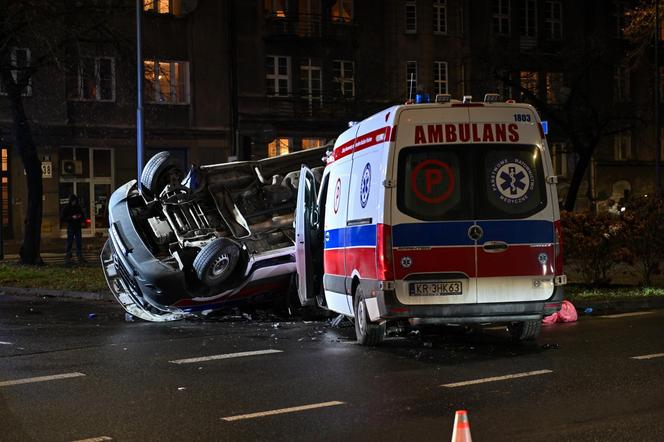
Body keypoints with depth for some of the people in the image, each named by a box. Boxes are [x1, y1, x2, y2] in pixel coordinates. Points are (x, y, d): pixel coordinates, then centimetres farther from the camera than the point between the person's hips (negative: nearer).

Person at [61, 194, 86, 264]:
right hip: (70, 227, -4)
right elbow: (62, 218, -7)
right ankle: (68, 258, -2)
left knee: (79, 243, 3)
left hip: (77, 227, 4)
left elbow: (83, 216, 21)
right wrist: (72, 217, -16)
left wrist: (80, 216, -3)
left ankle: (80, 257, 5)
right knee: (69, 242, -5)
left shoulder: (78, 207, 11)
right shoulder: (66, 208, -2)